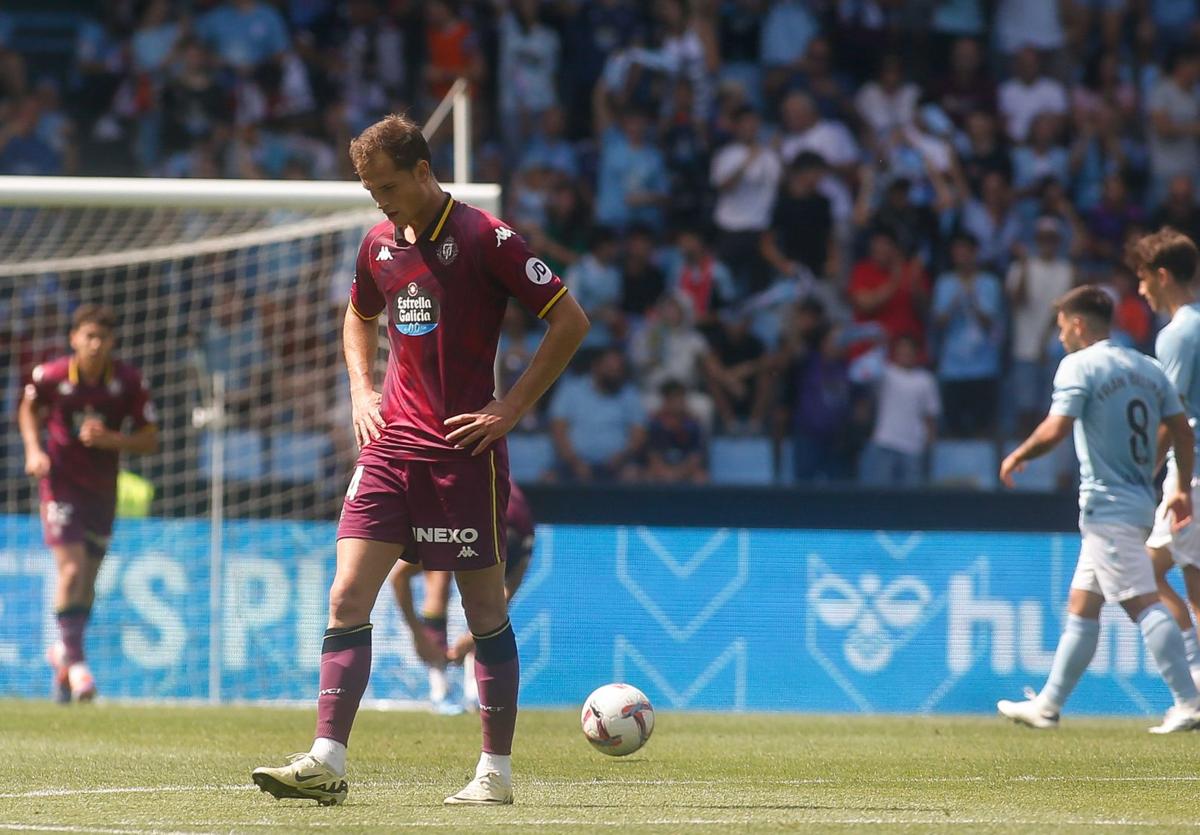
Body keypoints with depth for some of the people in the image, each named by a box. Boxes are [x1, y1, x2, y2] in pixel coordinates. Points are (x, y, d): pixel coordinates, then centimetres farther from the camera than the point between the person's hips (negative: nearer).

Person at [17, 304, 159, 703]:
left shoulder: (129, 382, -10)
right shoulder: (50, 376, -11)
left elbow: (150, 440, -4)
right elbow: (28, 410, 11)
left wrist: (111, 440, -21)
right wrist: (34, 450, -4)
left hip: (103, 488, 3)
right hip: (60, 482, -3)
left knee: (87, 578, 11)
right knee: (72, 568, -17)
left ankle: (64, 653, 32)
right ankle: (73, 659, -5)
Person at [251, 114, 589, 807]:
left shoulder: (485, 238, -9)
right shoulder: (380, 244, 9)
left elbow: (571, 321, -8)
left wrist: (512, 407, -9)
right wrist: (362, 388, 14)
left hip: (465, 449, -5)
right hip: (392, 442, 5)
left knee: (485, 607, 2)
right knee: (348, 596, -6)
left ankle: (497, 770, 11)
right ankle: (327, 762, -9)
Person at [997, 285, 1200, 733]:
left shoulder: (1079, 365, -10)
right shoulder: (1147, 368, 12)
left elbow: (1055, 429, -20)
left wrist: (1016, 457, -4)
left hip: (1106, 507, -9)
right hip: (1139, 503, 9)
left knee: (1143, 603, -12)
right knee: (1081, 606, 15)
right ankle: (1048, 705, 21)